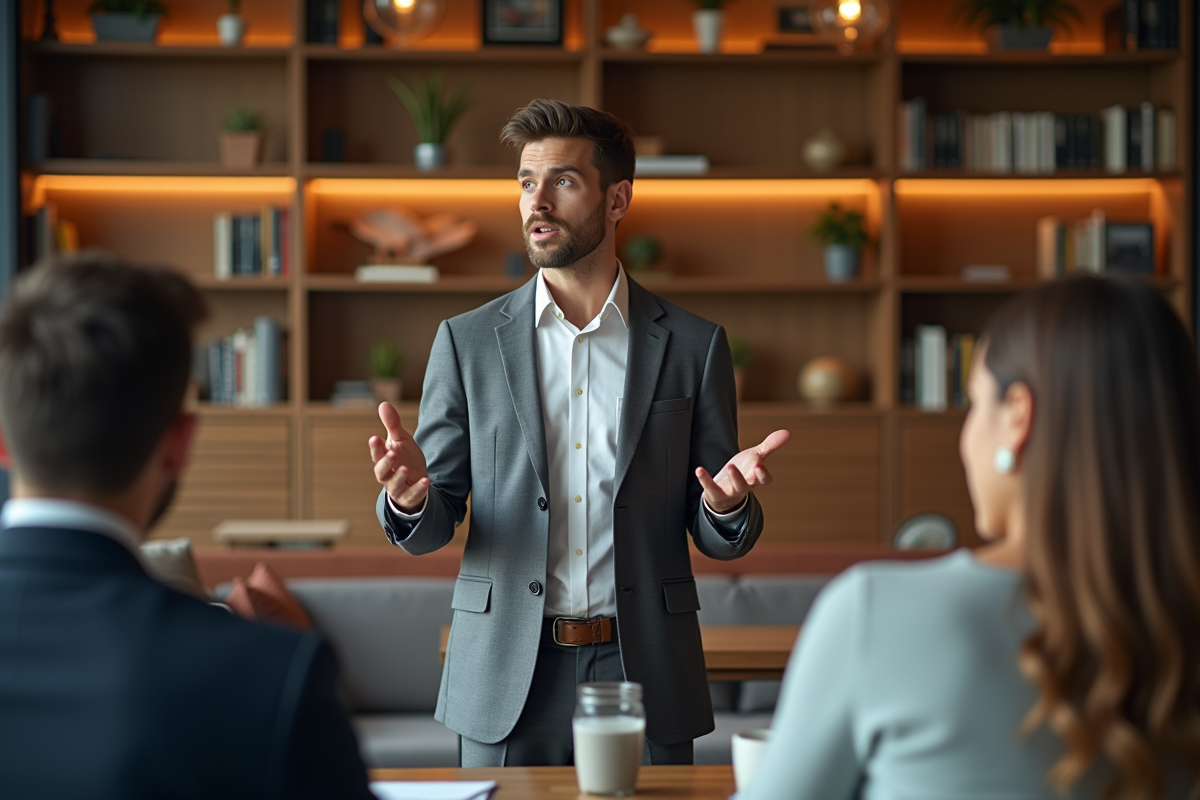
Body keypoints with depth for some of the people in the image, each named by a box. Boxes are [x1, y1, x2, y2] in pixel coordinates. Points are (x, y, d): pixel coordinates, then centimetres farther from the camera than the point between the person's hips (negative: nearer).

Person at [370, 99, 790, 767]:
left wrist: (729, 506, -18)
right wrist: (410, 495, -18)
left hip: (645, 672, 0)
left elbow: (718, 539, 6)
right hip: (507, 683, 0)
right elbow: (431, 528, 5)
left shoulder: (694, 345, 3)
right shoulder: (466, 342, 4)